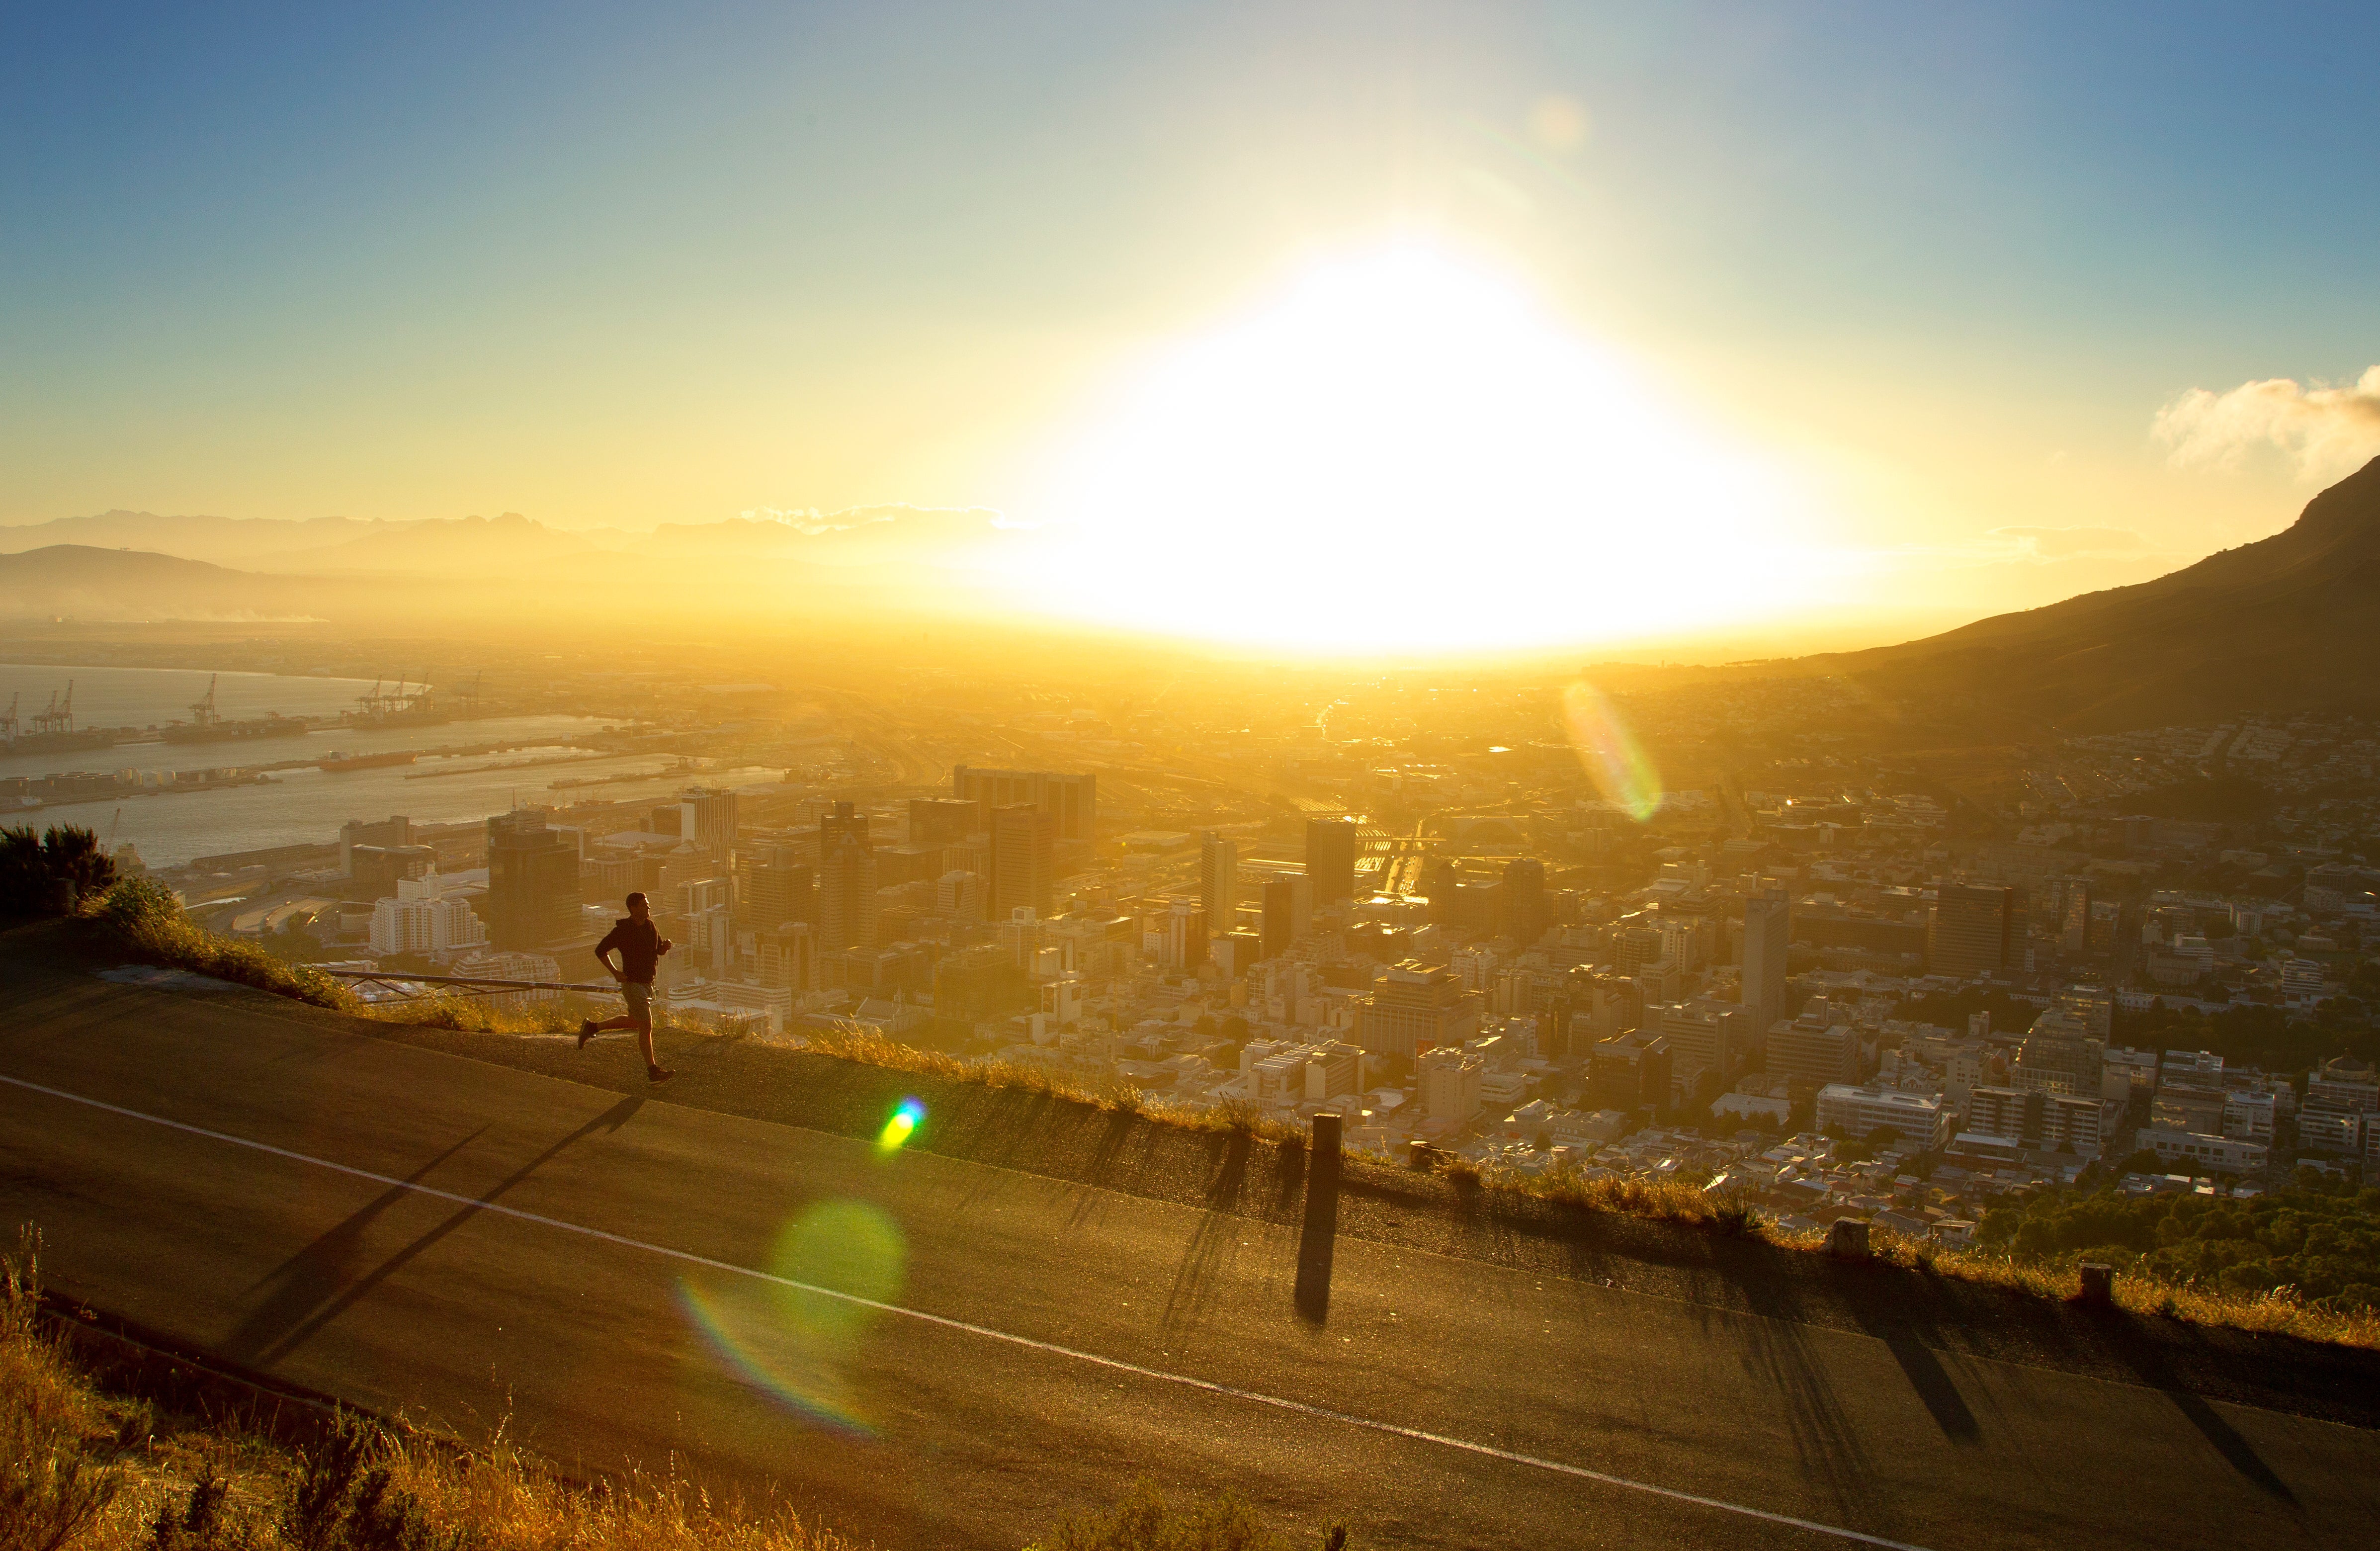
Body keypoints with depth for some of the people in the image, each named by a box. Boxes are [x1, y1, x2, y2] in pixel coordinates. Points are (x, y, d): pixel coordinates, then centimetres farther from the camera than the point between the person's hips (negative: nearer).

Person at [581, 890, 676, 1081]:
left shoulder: (651, 926, 3)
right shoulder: (623, 930, -17)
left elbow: (659, 950, 14)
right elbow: (600, 951, -9)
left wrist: (666, 946, -10)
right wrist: (615, 973, -14)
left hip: (648, 983, 8)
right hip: (633, 984, -8)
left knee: (634, 1021, 23)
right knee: (646, 1026, -6)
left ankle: (591, 1027, 37)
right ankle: (652, 1071, 1)